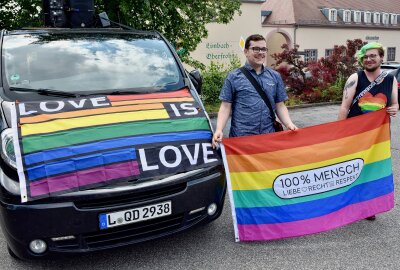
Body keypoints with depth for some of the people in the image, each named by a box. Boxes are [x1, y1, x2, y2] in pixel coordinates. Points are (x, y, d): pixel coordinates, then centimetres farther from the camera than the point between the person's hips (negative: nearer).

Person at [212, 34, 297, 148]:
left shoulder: (275, 76, 11)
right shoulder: (234, 77, 2)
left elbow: (280, 106, 13)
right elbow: (225, 107, 0)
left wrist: (289, 124, -3)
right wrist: (219, 130, -14)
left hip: (269, 136, 3)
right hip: (241, 137, -3)